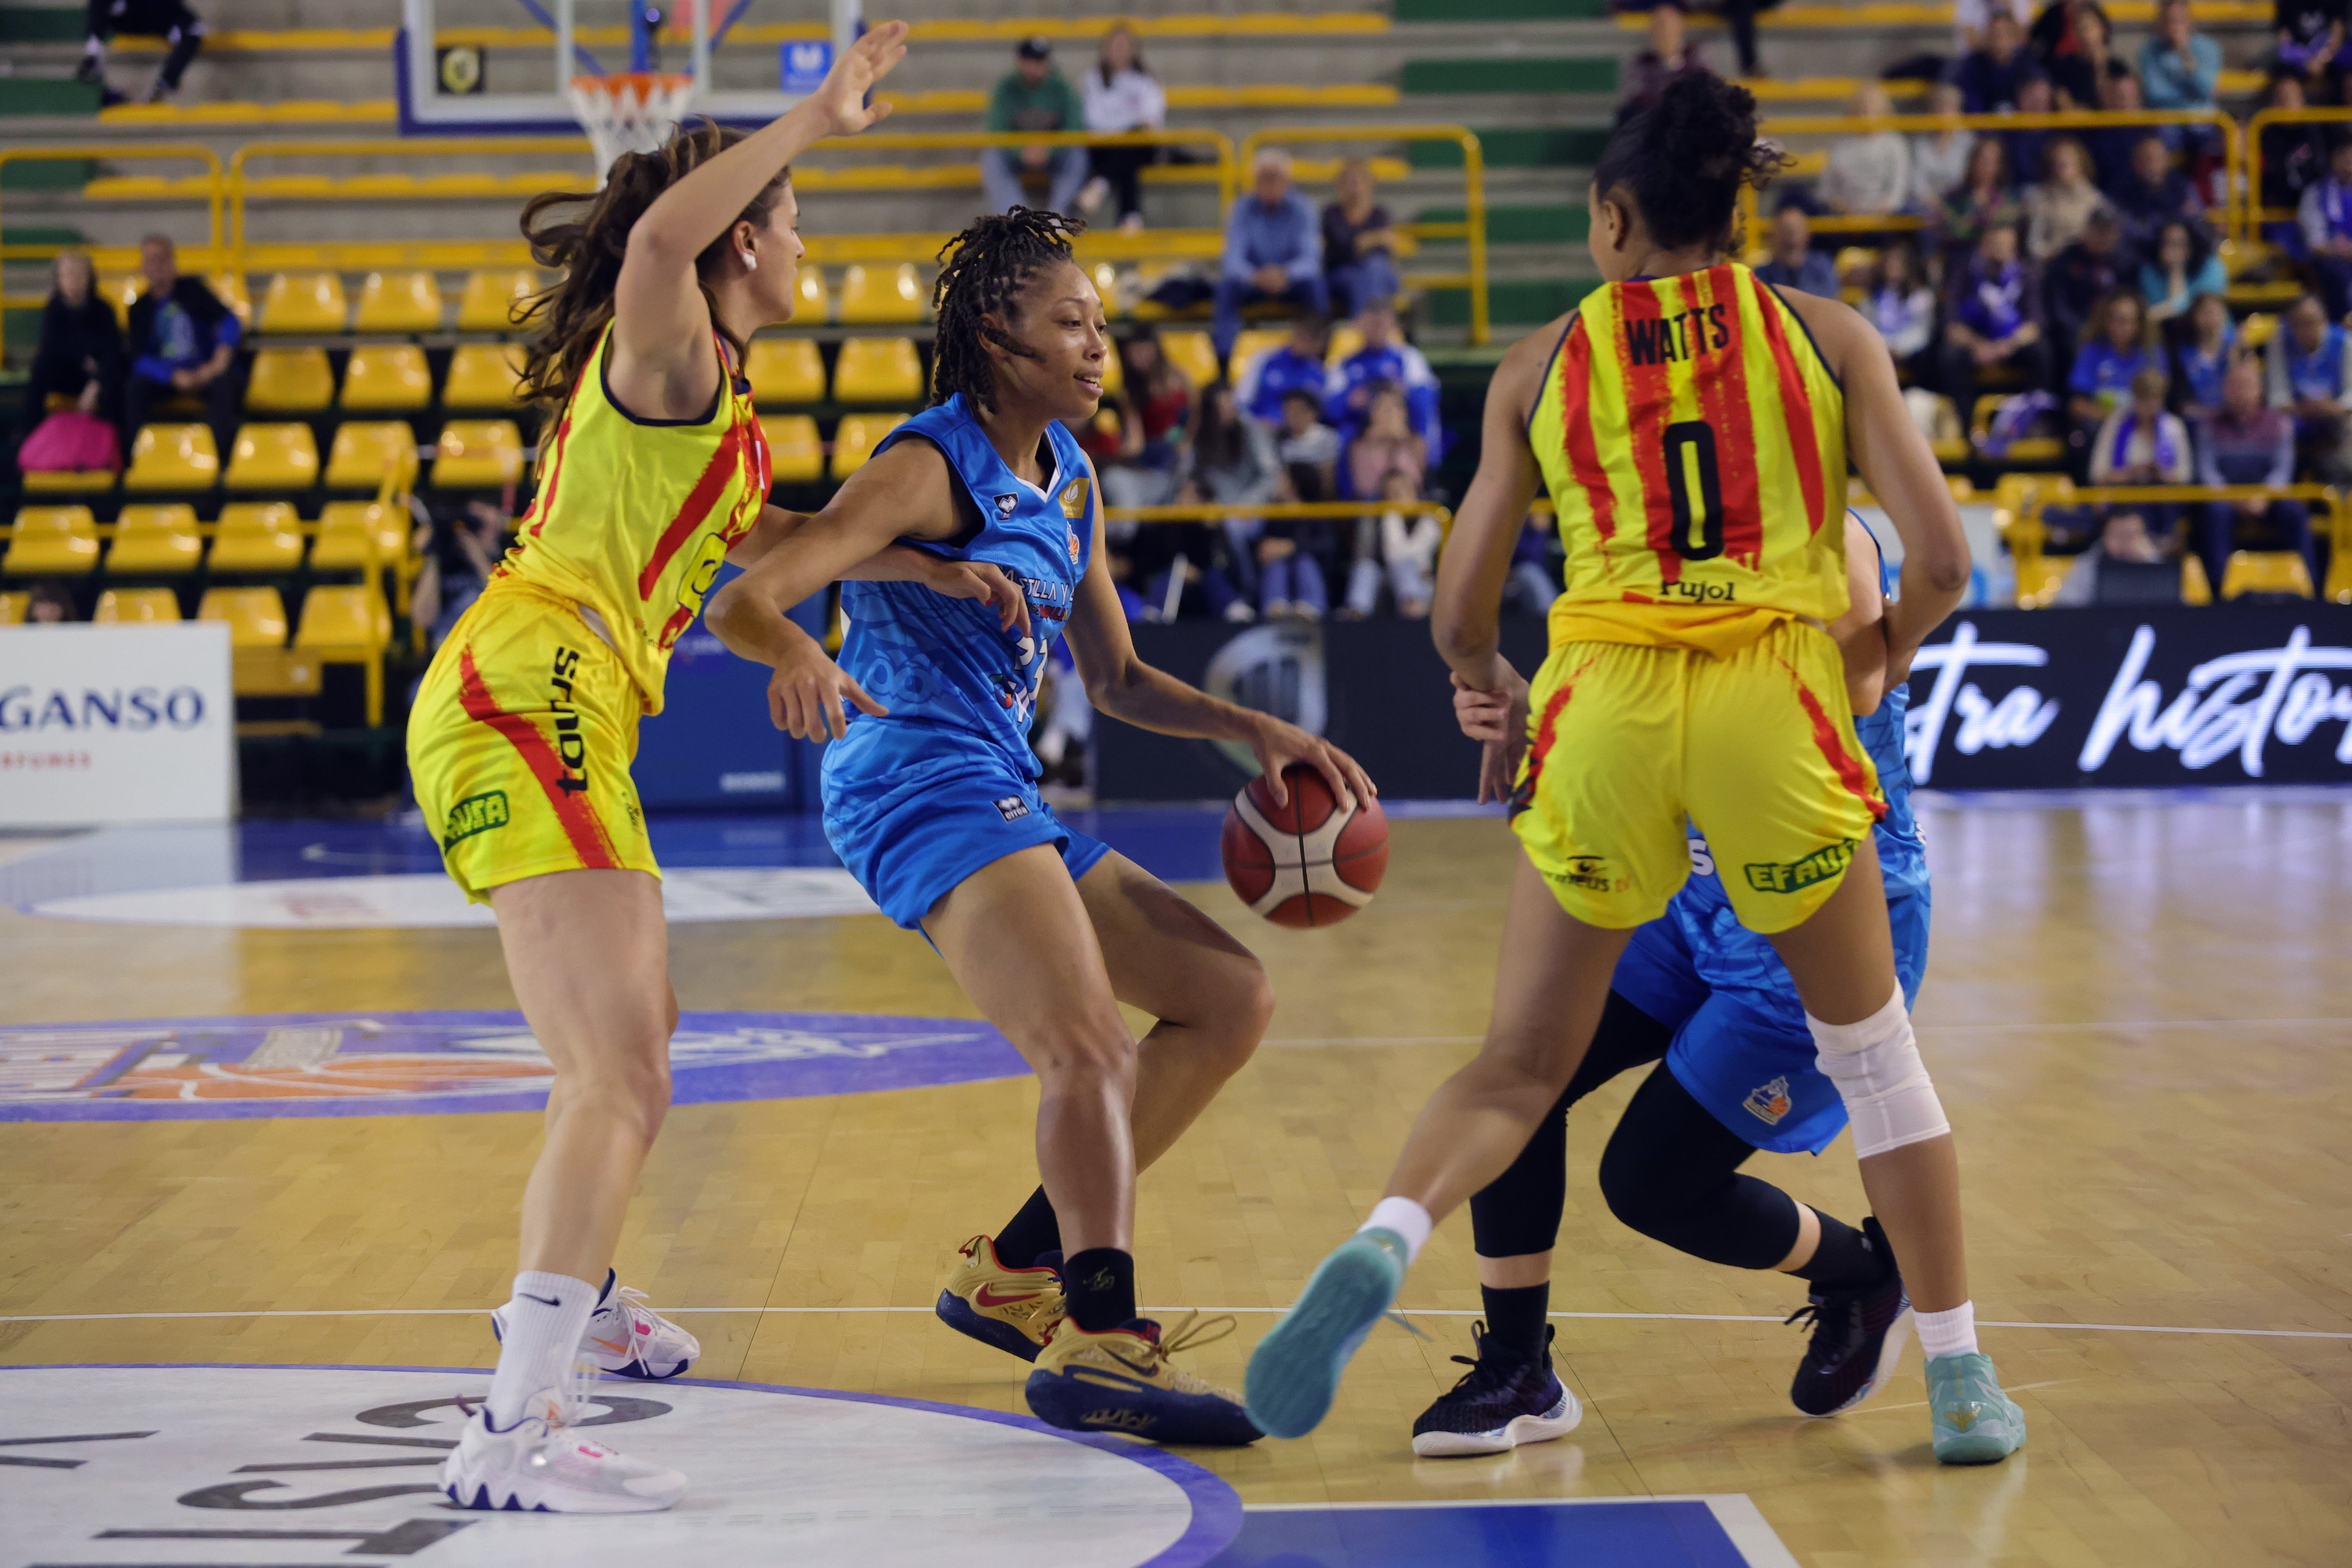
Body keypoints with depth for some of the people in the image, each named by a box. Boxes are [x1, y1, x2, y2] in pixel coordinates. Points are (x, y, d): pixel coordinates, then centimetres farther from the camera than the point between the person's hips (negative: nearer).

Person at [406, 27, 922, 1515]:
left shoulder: (715, 402, 23)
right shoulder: (667, 347, -7)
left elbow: (764, 533, 40)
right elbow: (657, 239, -31)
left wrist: (931, 566, 35)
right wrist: (817, 118, -28)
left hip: (565, 720, 11)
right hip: (527, 699, -11)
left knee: (641, 1029, 31)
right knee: (621, 1076, -21)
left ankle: (566, 1293, 53)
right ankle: (517, 1433, -28)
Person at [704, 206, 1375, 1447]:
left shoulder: (1069, 477, 17)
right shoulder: (929, 466, -9)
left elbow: (1114, 679, 24)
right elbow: (743, 600, -20)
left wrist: (1256, 732, 11)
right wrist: (799, 656, -42)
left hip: (1002, 803, 10)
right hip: (919, 781, -10)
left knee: (1230, 998, 14)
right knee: (1089, 1048, -29)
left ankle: (1013, 1272, 13)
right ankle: (1099, 1347, -34)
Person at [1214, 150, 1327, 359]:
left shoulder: (1302, 209, -10)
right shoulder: (1243, 209, -9)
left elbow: (1310, 259, -20)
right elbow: (1234, 258, -20)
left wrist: (1286, 274, -43)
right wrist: (1255, 276, -44)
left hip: (1291, 281, 0)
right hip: (1251, 281, 0)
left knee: (1315, 286, -32)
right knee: (1227, 286, -32)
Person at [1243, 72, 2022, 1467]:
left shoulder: (1543, 361, 12)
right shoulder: (1829, 334, 10)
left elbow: (1462, 617, 9)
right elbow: (1941, 561, 1)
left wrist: (1500, 696, 30)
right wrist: (1881, 660, 21)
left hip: (1605, 704, 0)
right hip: (1778, 699, 0)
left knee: (1522, 1061, 12)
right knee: (1873, 1052, 19)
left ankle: (1383, 1245, -16)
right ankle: (1962, 1381, 20)